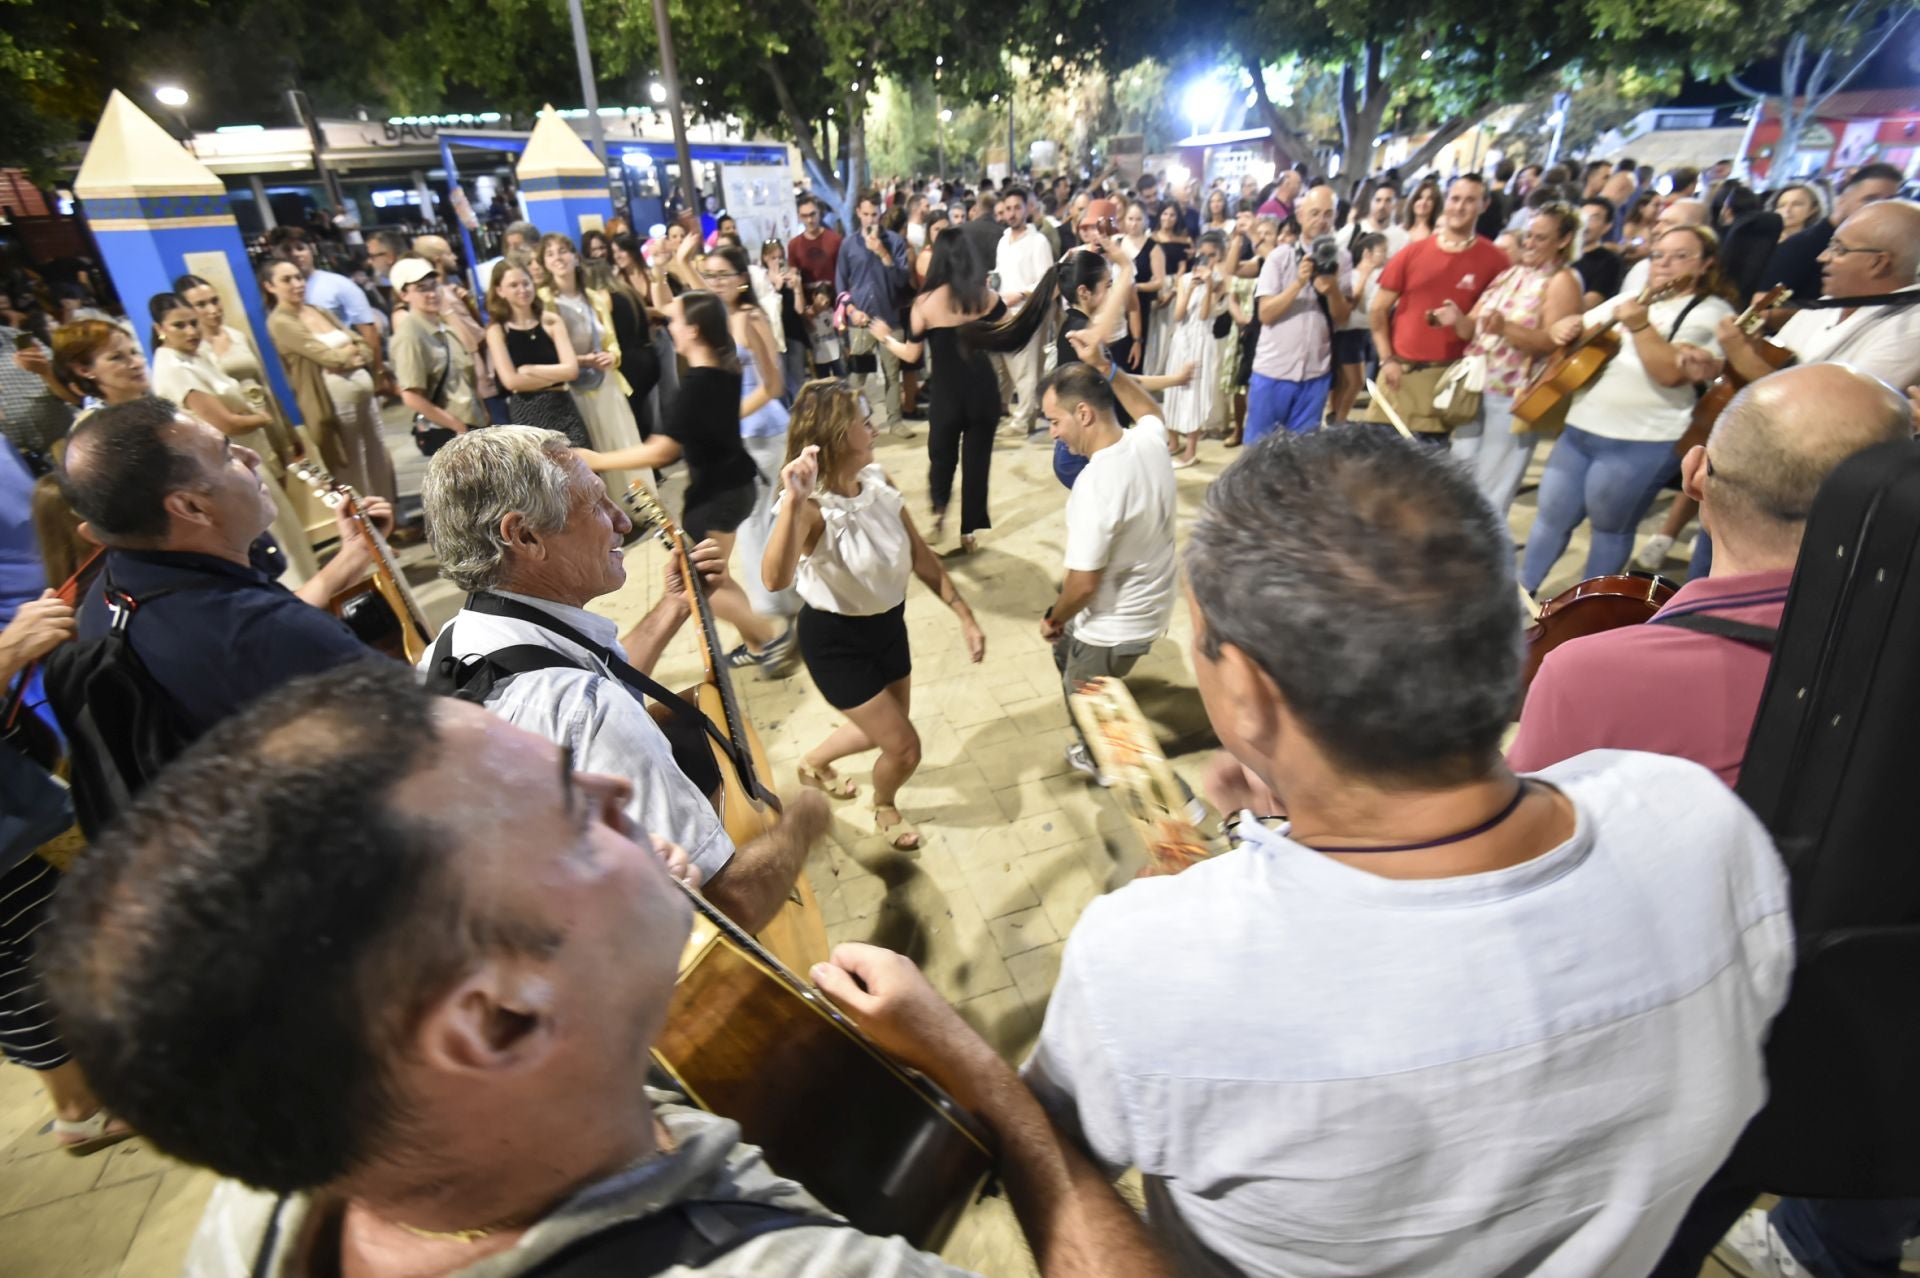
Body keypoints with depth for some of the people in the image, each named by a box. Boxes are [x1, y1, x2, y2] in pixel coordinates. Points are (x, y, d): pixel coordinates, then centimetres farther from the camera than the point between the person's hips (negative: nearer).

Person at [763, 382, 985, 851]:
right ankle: (884, 808, 37)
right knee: (904, 747, 0)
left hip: (888, 624, 7)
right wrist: (793, 500, -57)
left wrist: (965, 615, -2)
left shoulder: (878, 485, -8)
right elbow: (775, 580, -47)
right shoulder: (811, 510, -28)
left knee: (885, 729, 23)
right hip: (835, 640, -7)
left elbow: (921, 556, 0)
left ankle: (814, 763, 54)